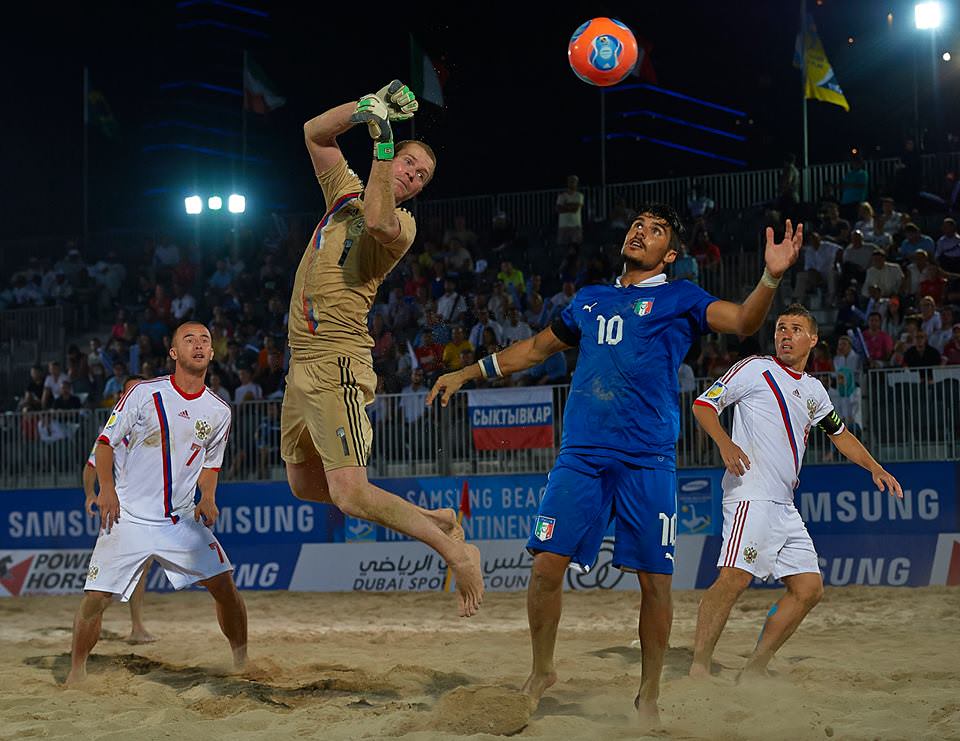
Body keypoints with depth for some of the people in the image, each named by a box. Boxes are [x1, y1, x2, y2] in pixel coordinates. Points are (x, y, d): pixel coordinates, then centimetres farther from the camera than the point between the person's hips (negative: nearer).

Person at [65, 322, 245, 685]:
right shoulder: (145, 393, -6)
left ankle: (243, 662, 12)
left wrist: (208, 498, 2)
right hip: (128, 517, -3)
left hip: (182, 520, 3)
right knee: (95, 597, -7)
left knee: (225, 587, -6)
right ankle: (76, 672, 12)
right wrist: (106, 487, -12)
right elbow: (106, 441, 0)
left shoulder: (219, 412, 5)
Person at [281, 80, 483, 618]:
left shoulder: (402, 224, -7)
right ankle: (431, 520, 23)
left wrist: (382, 144, -25)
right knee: (305, 485, 16)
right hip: (302, 365, 9)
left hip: (338, 366, -9)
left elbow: (378, 221, -31)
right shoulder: (347, 191, 15)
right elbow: (316, 132, 15)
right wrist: (369, 106, 1)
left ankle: (455, 550, -8)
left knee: (350, 496, -20)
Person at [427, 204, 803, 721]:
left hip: (648, 461, -3)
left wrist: (772, 276, -25)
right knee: (547, 565, -6)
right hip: (580, 454, 3)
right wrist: (466, 374, 33)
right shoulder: (589, 300, 20)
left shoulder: (680, 299, 8)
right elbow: (536, 348, 32)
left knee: (654, 579, -3)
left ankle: (649, 694, 13)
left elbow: (743, 322, -7)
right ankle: (541, 671, 15)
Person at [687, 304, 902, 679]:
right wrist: (725, 443, -20)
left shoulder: (813, 390, 22)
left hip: (785, 507, 8)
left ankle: (754, 670, 11)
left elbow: (839, 433, 36)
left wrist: (875, 468, 24)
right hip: (752, 495, -8)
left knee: (809, 588, 5)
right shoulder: (755, 369, 1)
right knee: (734, 578, -24)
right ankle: (698, 669, -24)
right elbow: (704, 403, -3)